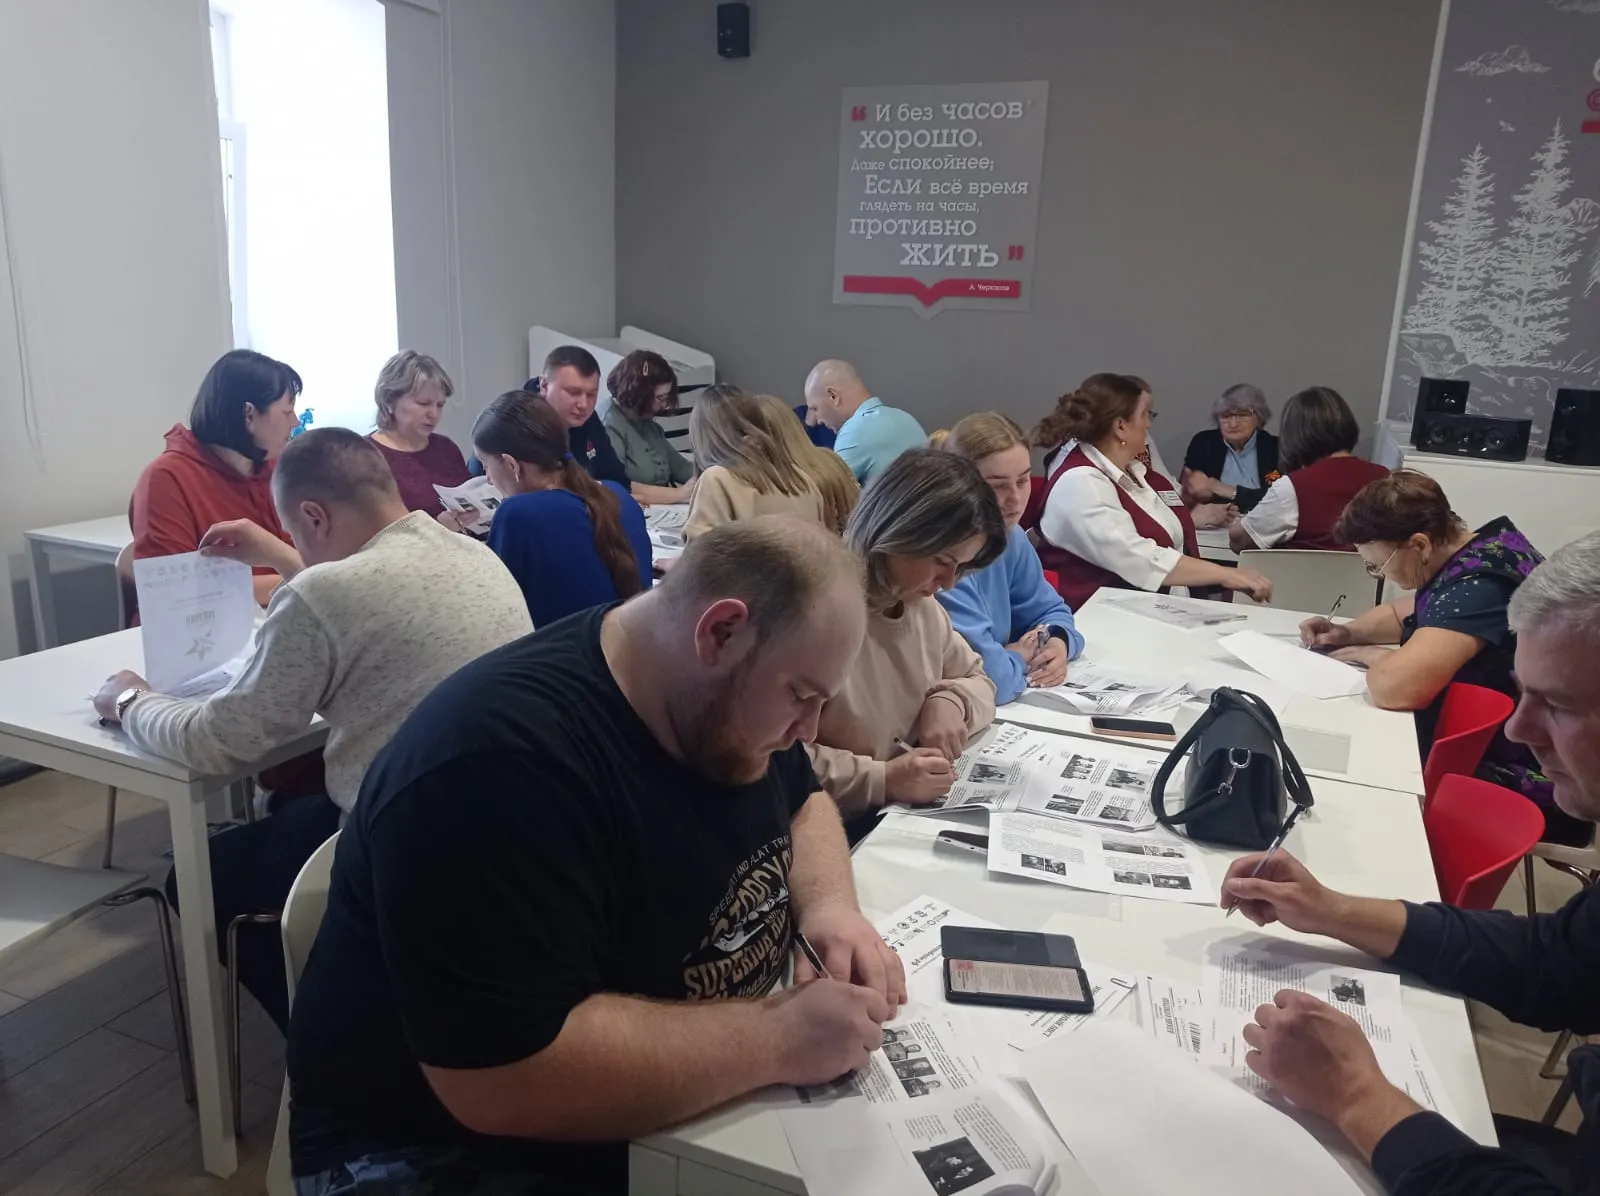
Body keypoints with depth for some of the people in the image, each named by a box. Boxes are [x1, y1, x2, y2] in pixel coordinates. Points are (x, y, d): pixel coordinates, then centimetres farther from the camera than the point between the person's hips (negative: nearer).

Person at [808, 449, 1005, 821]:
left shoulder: (921, 604, 7)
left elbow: (975, 678, 20)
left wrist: (949, 701, -2)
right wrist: (880, 780, -26)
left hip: (915, 813, 9)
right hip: (841, 830, -8)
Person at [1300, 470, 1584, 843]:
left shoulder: (1478, 586, -27)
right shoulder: (1478, 551, 4)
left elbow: (1393, 687, -39)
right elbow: (1403, 613, 23)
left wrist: (1372, 655, -15)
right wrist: (1348, 632, 3)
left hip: (1524, 789, -9)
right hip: (1489, 751, 9)